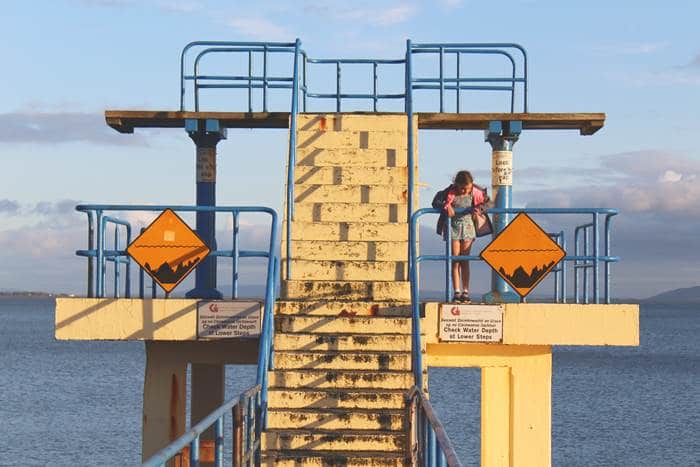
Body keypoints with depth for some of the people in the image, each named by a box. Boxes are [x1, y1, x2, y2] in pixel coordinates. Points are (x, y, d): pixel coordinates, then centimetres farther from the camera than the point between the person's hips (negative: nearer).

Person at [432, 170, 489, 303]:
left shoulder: (474, 192, -7)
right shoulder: (450, 192, -14)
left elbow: (485, 200, 3)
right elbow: (435, 202, -12)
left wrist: (479, 208, -16)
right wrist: (446, 207, -29)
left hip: (468, 227, 2)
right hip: (453, 227, -2)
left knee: (465, 261, 2)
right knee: (455, 260, -2)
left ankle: (465, 292, 3)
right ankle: (457, 292, 0)